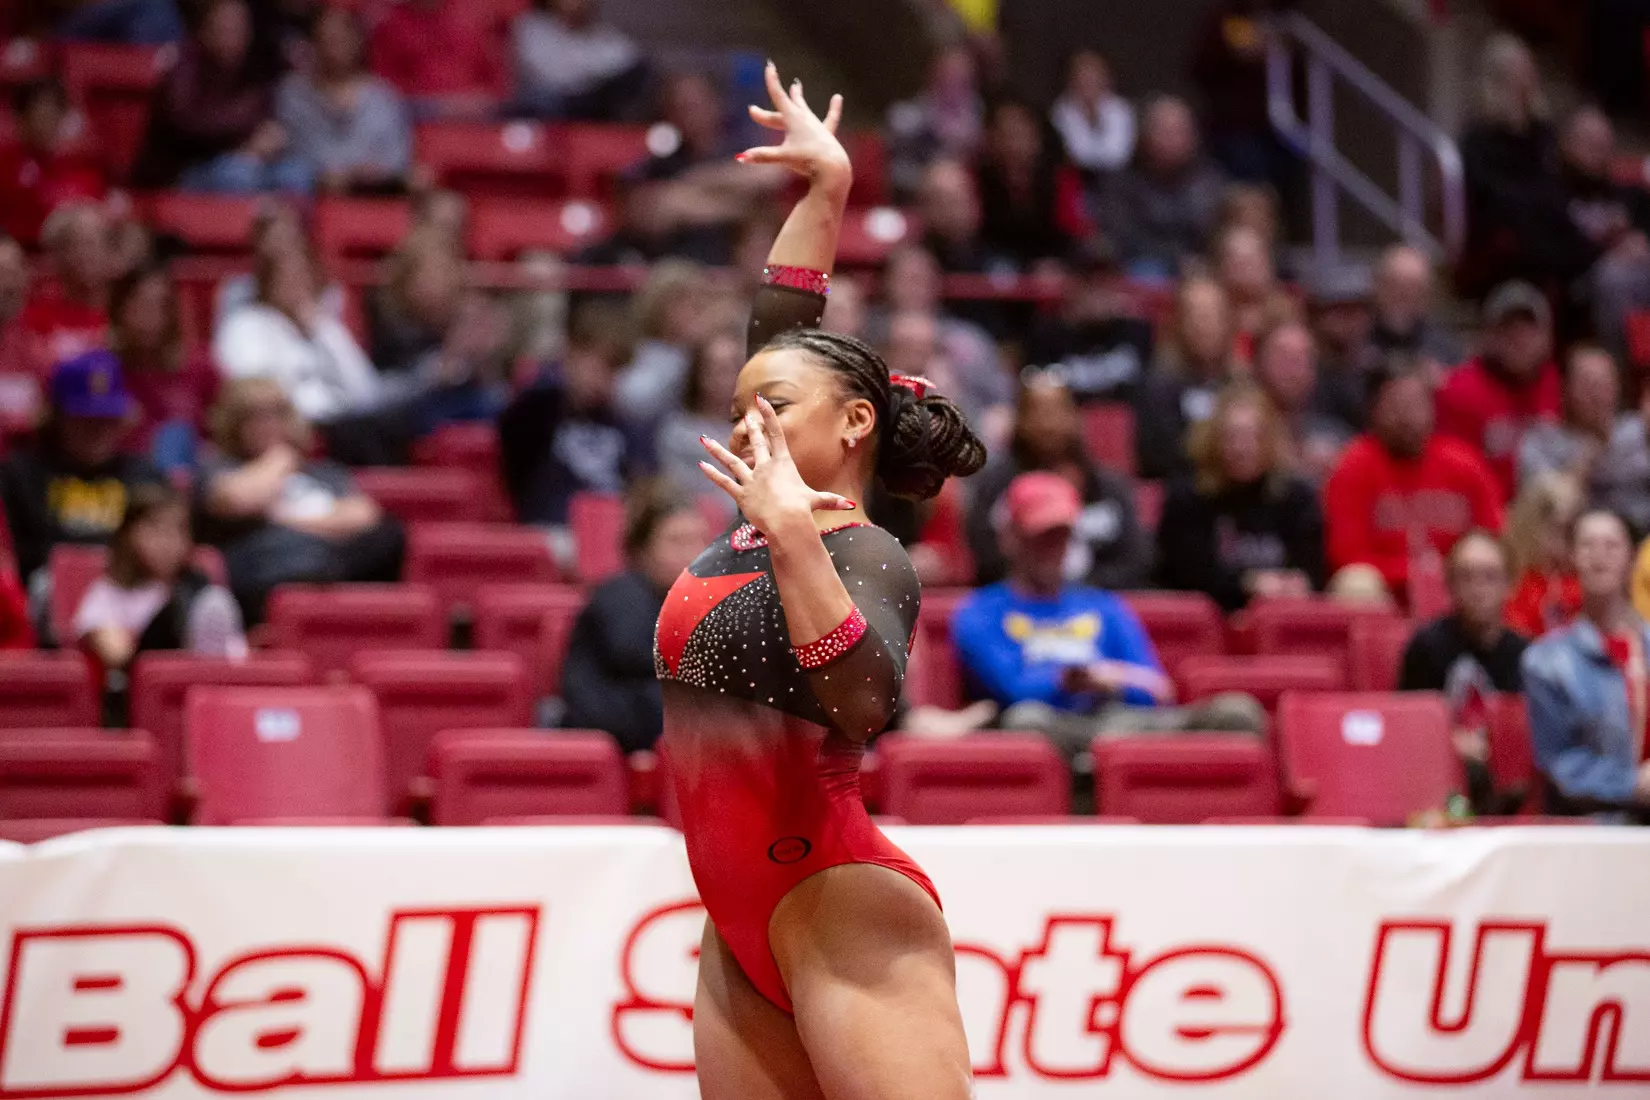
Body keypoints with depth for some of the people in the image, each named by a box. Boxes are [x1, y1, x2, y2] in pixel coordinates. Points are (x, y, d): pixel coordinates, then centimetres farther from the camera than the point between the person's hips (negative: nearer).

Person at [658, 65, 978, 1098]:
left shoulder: (868, 557, -9)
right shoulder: (755, 534, 13)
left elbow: (865, 704, -30)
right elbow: (780, 330, 23)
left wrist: (794, 537, -38)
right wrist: (824, 190, 27)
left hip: (842, 915, -8)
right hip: (746, 929, 8)